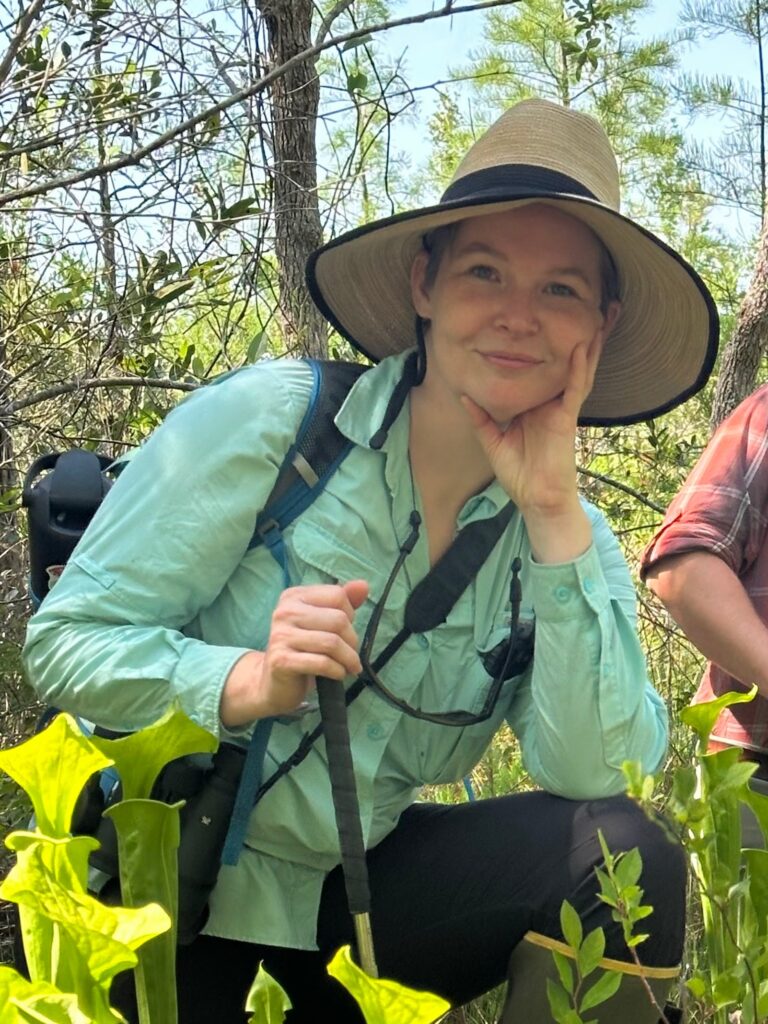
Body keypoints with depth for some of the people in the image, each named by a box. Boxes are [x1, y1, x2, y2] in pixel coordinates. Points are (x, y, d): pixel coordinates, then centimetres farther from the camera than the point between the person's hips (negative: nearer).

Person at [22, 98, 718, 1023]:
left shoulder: (568, 533, -3)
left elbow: (593, 776, -17)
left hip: (357, 888, 3)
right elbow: (62, 644, -13)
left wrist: (556, 518, -21)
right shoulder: (265, 421, -14)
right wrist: (246, 683, -31)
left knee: (627, 858, -17)